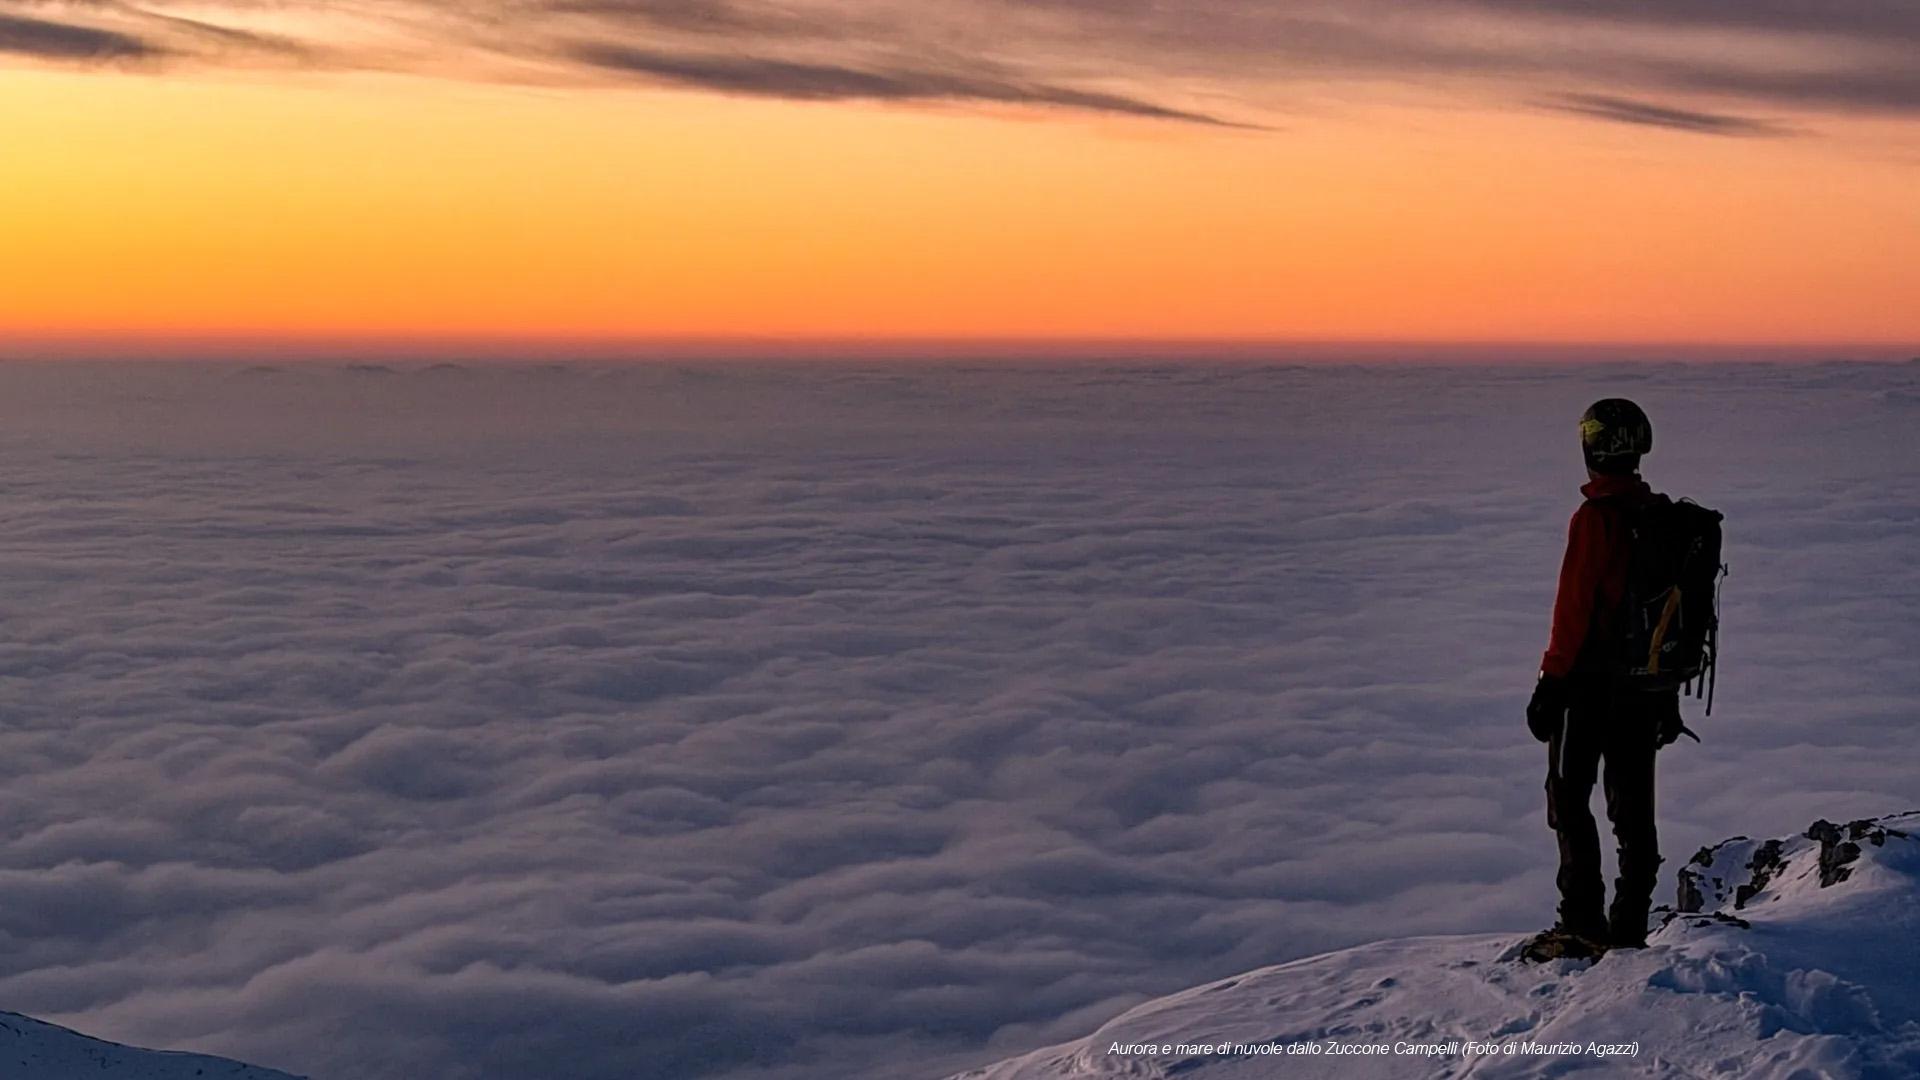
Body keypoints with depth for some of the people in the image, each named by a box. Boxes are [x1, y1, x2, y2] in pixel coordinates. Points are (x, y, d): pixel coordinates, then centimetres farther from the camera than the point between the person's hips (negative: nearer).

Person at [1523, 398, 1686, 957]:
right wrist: (1669, 691, 18)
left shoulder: (1595, 518, -17)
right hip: (1646, 681, 7)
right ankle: (1629, 926, 14)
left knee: (1569, 797, 4)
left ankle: (1583, 922, 2)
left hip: (1591, 681, -7)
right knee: (1633, 805, 11)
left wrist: (1550, 682, -12)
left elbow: (1574, 607, -18)